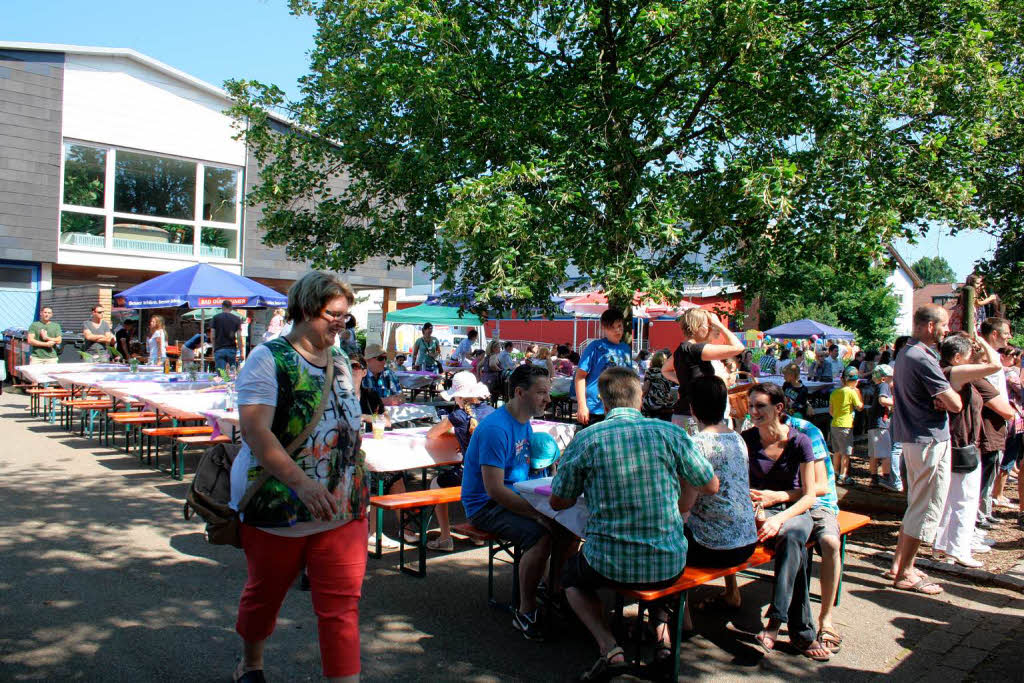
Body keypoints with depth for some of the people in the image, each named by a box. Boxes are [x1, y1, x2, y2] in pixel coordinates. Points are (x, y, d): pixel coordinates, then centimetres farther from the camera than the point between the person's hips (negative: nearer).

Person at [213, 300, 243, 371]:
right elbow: (239, 337, -1)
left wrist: (213, 348, 15)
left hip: (219, 349, -1)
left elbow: (213, 336, 3)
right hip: (232, 349, 1)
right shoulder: (237, 319, 5)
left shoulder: (216, 318, 4)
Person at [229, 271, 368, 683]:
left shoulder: (340, 361, 9)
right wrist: (300, 481, -34)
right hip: (277, 509, -4)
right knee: (265, 593, 18)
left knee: (342, 604, 0)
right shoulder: (268, 359, -11)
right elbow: (254, 430, -23)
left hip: (343, 509, 4)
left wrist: (357, 484, 14)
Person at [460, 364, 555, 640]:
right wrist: (537, 513, -27)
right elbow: (494, 488, -26)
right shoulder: (496, 428, -22)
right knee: (541, 535, -29)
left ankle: (555, 590, 9)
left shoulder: (524, 423, 8)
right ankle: (525, 612, -12)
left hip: (516, 496, 9)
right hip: (485, 505, -9)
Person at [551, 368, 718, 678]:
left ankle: (609, 648, 7)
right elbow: (711, 486, 6)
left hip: (610, 566, -2)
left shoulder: (584, 440, -10)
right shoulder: (670, 433, -6)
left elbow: (558, 502, 1)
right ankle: (663, 634, 24)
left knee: (571, 576, 31)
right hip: (669, 566, 3)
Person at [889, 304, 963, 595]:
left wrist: (938, 398, -6)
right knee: (928, 506, -2)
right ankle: (905, 574, 4)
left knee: (917, 503, 19)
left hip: (911, 437, 10)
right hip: (930, 439, -10)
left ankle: (899, 563, 25)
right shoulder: (923, 359, -20)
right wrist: (947, 397, 1)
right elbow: (956, 404, -21)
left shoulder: (905, 353, 12)